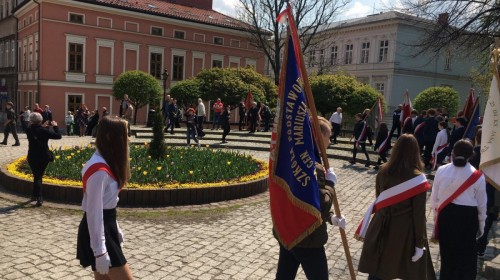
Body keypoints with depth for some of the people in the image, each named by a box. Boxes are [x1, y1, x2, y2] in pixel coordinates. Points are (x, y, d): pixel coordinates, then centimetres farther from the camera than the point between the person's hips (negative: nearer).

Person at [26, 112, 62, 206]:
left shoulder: (29, 130, -5)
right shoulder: (44, 131, -15)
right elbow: (58, 136, -13)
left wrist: (43, 127, 13)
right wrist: (55, 126, -1)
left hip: (32, 157, 1)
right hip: (43, 157, -1)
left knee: (37, 176, 7)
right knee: (39, 176, 17)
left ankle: (39, 198, -4)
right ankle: (36, 195, 28)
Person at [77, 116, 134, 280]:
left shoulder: (106, 163, 9)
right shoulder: (99, 170, -22)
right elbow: (94, 212, -22)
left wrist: (115, 229, 23)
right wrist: (100, 251, -21)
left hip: (106, 227, 10)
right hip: (99, 232, -10)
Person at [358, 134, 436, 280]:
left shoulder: (383, 171, -5)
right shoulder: (417, 178, -16)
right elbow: (418, 214, -13)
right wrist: (420, 242, -6)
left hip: (383, 226, 4)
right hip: (405, 230, -3)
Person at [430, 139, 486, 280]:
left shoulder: (441, 171, -7)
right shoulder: (477, 176, -11)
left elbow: (434, 197, 0)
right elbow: (481, 204, -2)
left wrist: (436, 215, 16)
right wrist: (481, 225, 11)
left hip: (446, 214, 2)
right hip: (468, 216, -2)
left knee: (447, 252, 18)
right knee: (467, 255, 13)